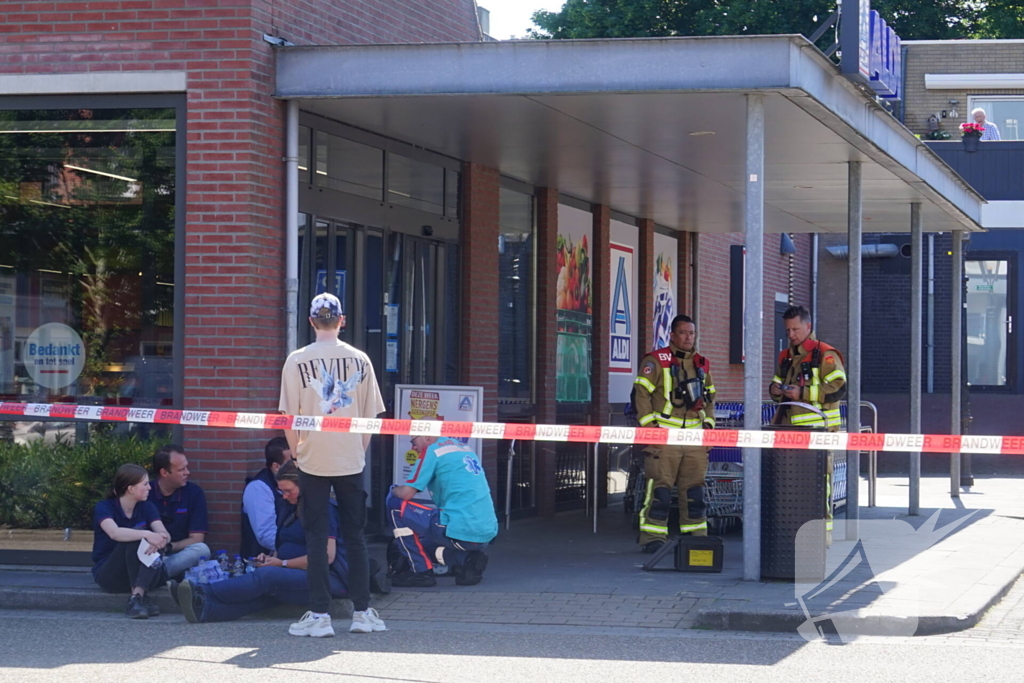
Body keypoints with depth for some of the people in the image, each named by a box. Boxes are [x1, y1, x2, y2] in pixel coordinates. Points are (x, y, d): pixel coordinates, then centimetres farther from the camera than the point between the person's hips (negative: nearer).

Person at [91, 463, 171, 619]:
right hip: (108, 575, -3)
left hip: (143, 575, 3)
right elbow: (114, 533, -31)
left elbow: (165, 535, -12)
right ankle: (143, 597, -35)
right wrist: (146, 534, -45)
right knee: (135, 536, -29)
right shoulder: (104, 507, -9)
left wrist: (159, 540, -37)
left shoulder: (147, 507, 5)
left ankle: (136, 597, -39)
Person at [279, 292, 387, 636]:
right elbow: (370, 414, 3)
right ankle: (362, 611, 11)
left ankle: (319, 613, 1)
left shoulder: (297, 360, -5)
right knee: (354, 535, 10)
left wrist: (296, 451, 8)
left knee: (316, 537, 3)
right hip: (351, 460, 2)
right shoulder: (360, 359, 0)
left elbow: (289, 415, -5)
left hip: (314, 459, -2)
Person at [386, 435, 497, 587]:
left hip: (460, 532, -9)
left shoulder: (432, 450, -4)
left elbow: (406, 493, -8)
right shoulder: (464, 448, 19)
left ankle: (421, 571, 3)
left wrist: (393, 491, 15)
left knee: (396, 506, 4)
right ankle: (465, 560, 7)